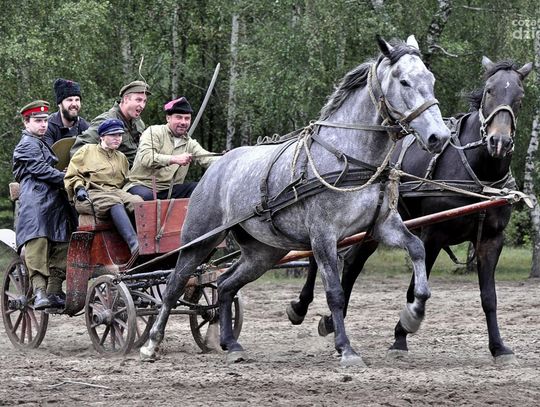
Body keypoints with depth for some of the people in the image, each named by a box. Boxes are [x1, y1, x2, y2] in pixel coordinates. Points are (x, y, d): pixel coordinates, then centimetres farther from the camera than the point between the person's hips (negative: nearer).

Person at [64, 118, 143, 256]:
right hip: (90, 193, -5)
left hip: (115, 192, 5)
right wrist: (79, 187, -8)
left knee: (137, 202, -31)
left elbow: (124, 181, 37)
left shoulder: (121, 158, 29)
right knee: (114, 203, -40)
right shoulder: (87, 150, 15)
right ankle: (134, 245, -58)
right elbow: (72, 175, 11)